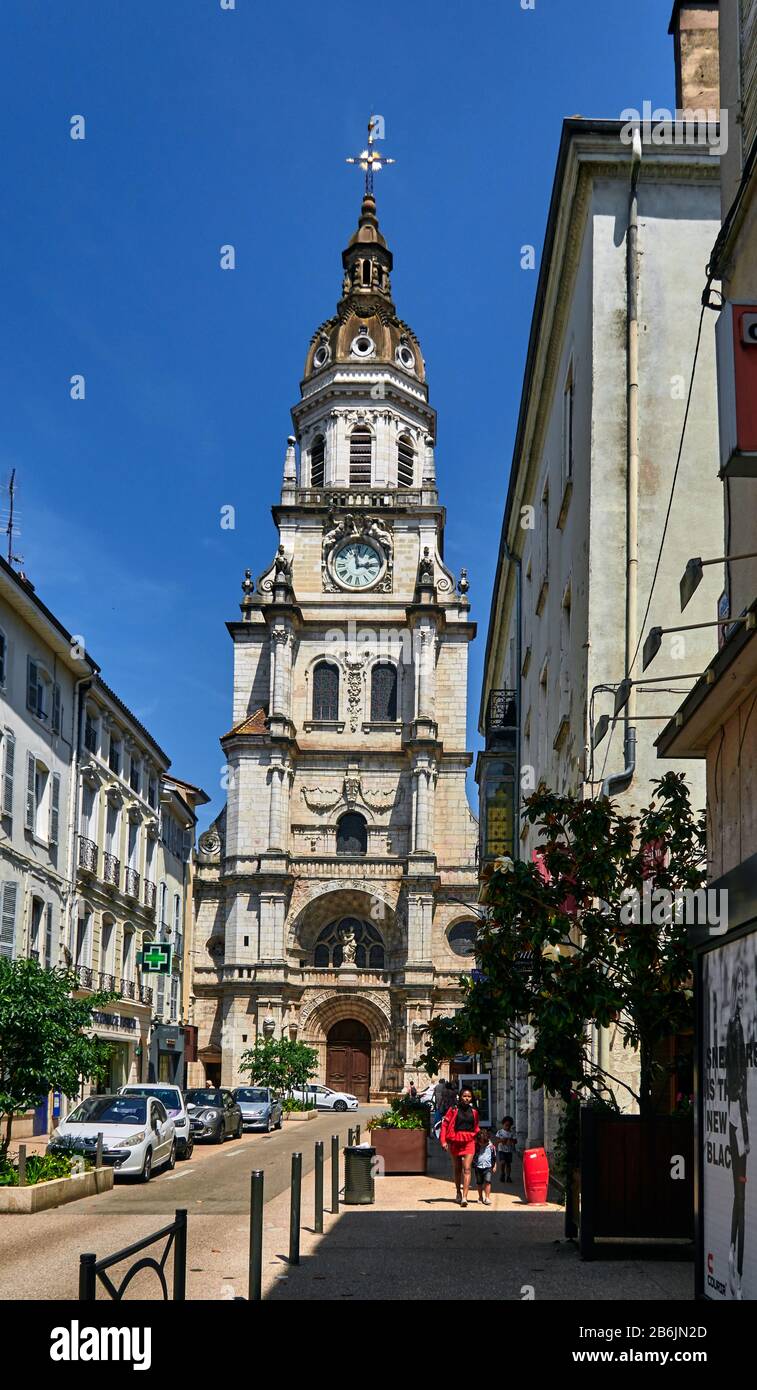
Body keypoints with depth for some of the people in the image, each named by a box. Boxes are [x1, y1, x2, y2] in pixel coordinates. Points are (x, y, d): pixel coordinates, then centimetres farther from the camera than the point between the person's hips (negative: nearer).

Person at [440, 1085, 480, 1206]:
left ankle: (464, 1197, -17)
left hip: (469, 1142, 0)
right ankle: (458, 1193, 31)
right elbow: (445, 1124, -2)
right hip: (455, 1141, 0)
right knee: (457, 1168, 13)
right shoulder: (453, 1110, -1)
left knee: (467, 1169, -12)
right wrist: (443, 1141, -10)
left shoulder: (474, 1112, 8)